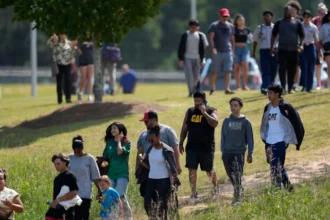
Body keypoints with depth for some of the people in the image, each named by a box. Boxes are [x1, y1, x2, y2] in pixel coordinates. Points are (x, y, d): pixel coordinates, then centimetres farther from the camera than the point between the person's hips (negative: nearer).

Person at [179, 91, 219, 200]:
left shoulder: (211, 111, -3)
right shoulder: (190, 111, 9)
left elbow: (215, 123, -22)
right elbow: (184, 128, 13)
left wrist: (204, 112, -23)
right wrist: (181, 143, 8)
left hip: (207, 147, -3)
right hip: (192, 146, 3)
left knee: (209, 170, 9)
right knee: (192, 169, -5)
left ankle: (215, 187, 35)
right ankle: (193, 193, 1)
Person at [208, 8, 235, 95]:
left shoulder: (231, 26, 13)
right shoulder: (214, 26, -1)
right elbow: (211, 37, -10)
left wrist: (233, 51, 14)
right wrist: (213, 48, -24)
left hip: (228, 52, 3)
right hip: (217, 52, -3)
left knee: (228, 71, -7)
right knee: (214, 72, 3)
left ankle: (227, 89, -11)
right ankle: (212, 89, 13)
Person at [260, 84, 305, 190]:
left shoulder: (285, 108, -11)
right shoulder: (268, 108, 8)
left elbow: (295, 123, -8)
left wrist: (288, 141, -10)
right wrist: (264, 138, 14)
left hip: (280, 142, -7)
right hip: (269, 142, 7)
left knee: (277, 167, -11)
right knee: (278, 167, 15)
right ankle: (287, 185, 28)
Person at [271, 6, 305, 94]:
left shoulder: (297, 23, 6)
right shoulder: (279, 23, 7)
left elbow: (302, 35, 8)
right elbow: (273, 35, 10)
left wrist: (300, 44, -9)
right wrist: (271, 47, 3)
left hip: (293, 50, 1)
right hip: (282, 49, -1)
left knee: (292, 69, 5)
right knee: (282, 68, -11)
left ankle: (291, 88, 12)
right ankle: (283, 87, -8)